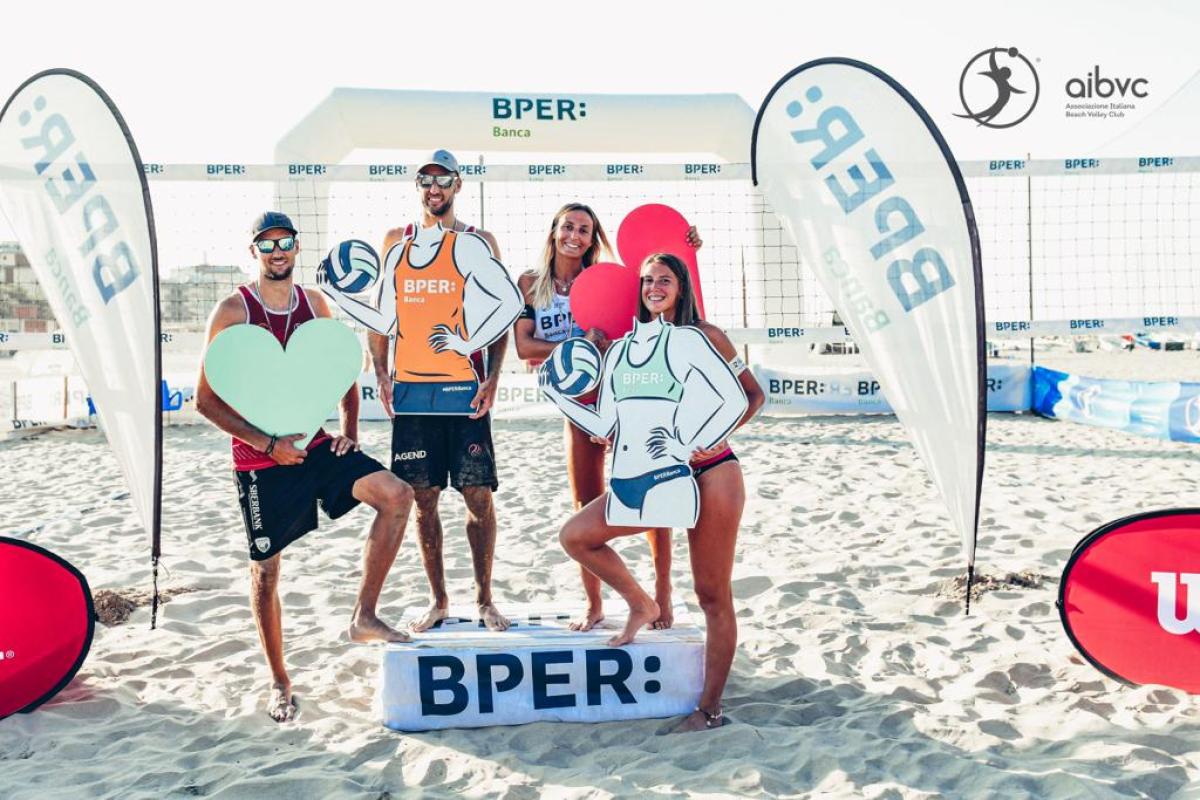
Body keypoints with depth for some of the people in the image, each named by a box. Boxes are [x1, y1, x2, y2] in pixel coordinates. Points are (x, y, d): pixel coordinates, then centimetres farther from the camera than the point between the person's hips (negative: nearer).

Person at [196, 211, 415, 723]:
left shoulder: (314, 304, 6)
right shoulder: (232, 310, -8)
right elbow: (206, 398, -9)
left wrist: (349, 430, 4)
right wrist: (267, 444, -16)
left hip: (314, 446, 4)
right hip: (261, 461, -4)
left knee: (397, 495, -15)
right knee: (265, 570, 5)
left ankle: (364, 617, -7)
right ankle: (279, 684, 22)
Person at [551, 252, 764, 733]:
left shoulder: (702, 336, -1)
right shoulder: (623, 347, 13)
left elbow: (752, 394, -1)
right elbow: (610, 423, 14)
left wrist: (718, 433, -16)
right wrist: (560, 393, 5)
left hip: (709, 475, -6)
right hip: (649, 478, 6)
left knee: (713, 596, 0)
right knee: (575, 536, -1)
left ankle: (710, 709, 12)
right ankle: (641, 605, 17)